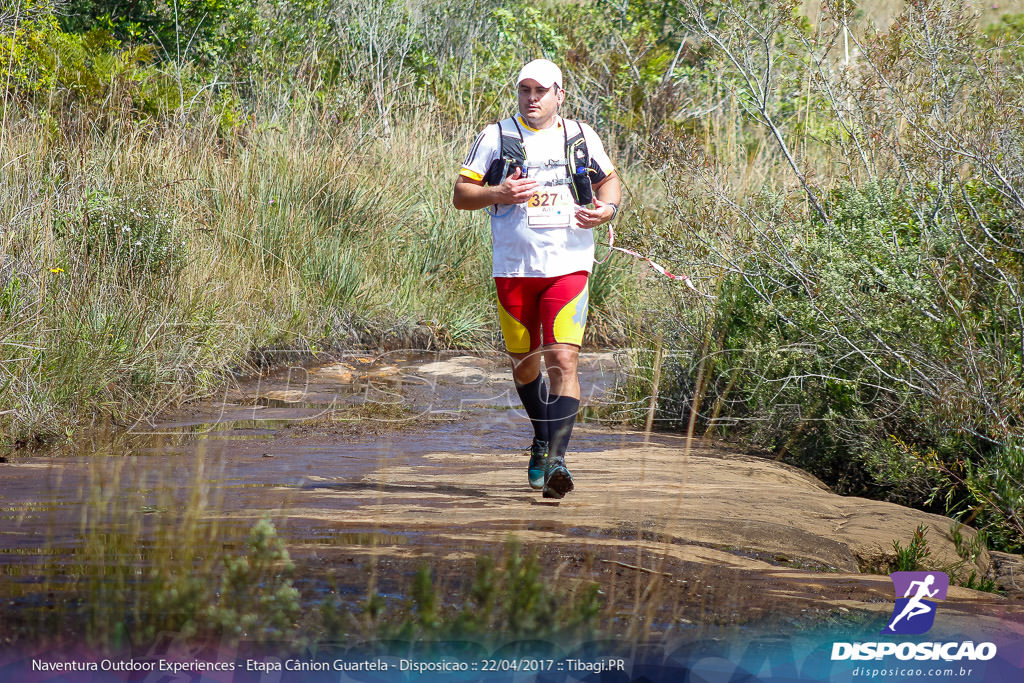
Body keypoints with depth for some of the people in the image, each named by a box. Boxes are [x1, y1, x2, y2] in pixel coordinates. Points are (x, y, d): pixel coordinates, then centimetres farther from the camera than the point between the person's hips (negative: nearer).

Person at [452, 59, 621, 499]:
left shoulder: (581, 137, 8)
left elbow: (609, 180, 21)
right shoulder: (496, 137, 4)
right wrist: (498, 194, -16)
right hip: (514, 267, 1)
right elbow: (461, 195, 4)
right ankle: (543, 440, 37)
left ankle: (555, 458, -20)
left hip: (568, 266, -1)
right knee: (524, 362, 13)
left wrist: (608, 208, -2)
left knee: (563, 361, -15)